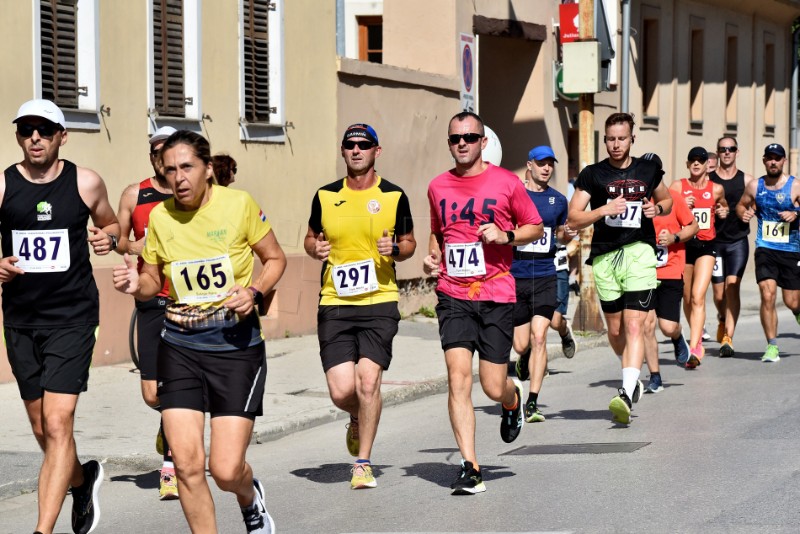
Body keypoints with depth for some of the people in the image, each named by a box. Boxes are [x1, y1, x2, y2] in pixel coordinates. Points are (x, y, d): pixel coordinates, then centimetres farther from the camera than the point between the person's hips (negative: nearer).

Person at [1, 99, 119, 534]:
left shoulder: (86, 183, -2)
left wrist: (108, 238, -8)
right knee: (41, 428, 14)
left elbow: (110, 224, 15)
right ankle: (82, 479, 44)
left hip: (73, 317, -3)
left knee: (58, 423, -15)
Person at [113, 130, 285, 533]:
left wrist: (255, 292, -13)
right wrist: (136, 285, -9)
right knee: (186, 464, -8)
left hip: (237, 346, -3)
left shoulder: (239, 204, -7)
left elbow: (275, 259, 6)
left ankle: (250, 499, 31)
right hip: (180, 349, 3)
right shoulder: (160, 217, 1)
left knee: (226, 470, -7)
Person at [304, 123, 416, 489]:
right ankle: (358, 421, 31)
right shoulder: (325, 196, 8)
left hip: (379, 301, -1)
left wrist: (395, 249, -9)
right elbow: (311, 237, 21)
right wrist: (315, 248, -2)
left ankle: (363, 463, 0)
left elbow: (409, 243, 14)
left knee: (368, 378, -15)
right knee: (341, 392, -7)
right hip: (334, 304, 2)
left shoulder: (393, 196, 3)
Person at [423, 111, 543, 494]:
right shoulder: (438, 187, 9)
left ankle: (513, 398, 39)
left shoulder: (506, 182, -1)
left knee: (494, 388, 0)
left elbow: (536, 227, 7)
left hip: (496, 295, -2)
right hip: (453, 295, 2)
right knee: (458, 378, -13)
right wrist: (432, 256, 6)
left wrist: (506, 236, -11)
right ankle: (470, 468, -10)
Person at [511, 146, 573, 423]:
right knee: (521, 345, 4)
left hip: (545, 277, 1)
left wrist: (568, 235, 1)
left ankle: (532, 403, -10)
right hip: (515, 276, -1)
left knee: (539, 337, -12)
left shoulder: (558, 200, 8)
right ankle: (525, 360, 43)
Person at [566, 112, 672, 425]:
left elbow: (667, 200, 26)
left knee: (634, 326, -14)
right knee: (615, 329, 11)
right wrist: (604, 210, -15)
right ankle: (634, 377, 39)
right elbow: (573, 220, 0)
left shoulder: (648, 170, 9)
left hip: (640, 252, -1)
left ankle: (626, 395, -24)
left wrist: (657, 208, 3)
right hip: (605, 256, 1)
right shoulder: (592, 175, 3)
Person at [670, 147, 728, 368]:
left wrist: (723, 212, 4)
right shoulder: (678, 186, 1)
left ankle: (694, 349, -23)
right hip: (683, 245, 1)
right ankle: (698, 337, 36)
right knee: (687, 298, 12)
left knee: (698, 297, -16)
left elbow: (723, 206, 25)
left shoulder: (716, 189, 5)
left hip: (706, 246, -1)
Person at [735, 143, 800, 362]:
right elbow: (741, 205, 19)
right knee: (767, 295, -15)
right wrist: (743, 213, -3)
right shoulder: (754, 186, 5)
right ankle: (772, 346, -8)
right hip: (765, 248, 1)